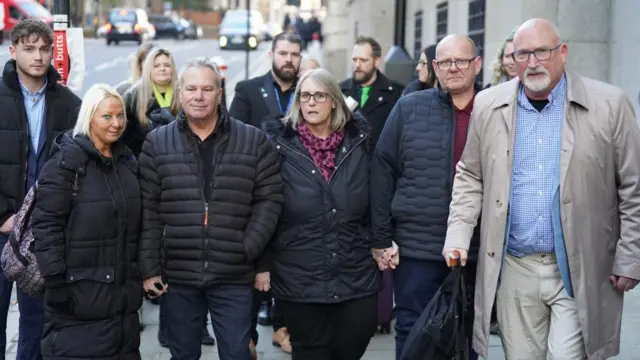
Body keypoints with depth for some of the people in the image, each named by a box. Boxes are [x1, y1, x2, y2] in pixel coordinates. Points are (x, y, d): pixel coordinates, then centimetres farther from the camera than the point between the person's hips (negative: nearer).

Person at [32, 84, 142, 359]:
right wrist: (55, 281, -19)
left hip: (122, 292, 7)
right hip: (78, 293, -7)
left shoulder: (127, 161, 12)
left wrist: (140, 274, 17)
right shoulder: (67, 160, -10)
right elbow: (46, 224, -15)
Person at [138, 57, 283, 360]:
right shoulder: (157, 143, 3)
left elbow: (269, 199, 0)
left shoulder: (252, 140, 1)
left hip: (234, 277, -1)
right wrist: (149, 268, -3)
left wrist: (249, 248, -10)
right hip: (177, 276, 1)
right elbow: (148, 211, 1)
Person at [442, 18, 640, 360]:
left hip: (579, 271, -3)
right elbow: (470, 178, 12)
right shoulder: (488, 105, 4)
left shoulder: (609, 105, -5)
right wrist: (457, 238, 2)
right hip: (514, 270, 3)